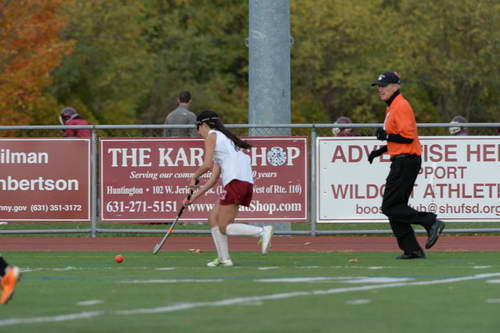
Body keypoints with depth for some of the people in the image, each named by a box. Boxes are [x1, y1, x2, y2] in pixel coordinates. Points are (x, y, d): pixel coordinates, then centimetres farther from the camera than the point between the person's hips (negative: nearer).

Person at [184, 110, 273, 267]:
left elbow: (207, 165, -7)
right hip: (247, 182, 9)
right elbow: (214, 179, 28)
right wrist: (194, 196, 29)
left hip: (235, 181, -9)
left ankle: (262, 231, -21)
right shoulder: (224, 138, 30)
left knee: (224, 228, -7)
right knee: (213, 217, 15)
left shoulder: (212, 135, 5)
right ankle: (223, 258, 11)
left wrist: (194, 177, 12)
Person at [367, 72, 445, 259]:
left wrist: (386, 136, -13)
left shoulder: (401, 106, -14)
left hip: (406, 161, -11)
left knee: (390, 207, -12)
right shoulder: (391, 108, 19)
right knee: (395, 208, 10)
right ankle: (411, 250, 10)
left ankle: (431, 222, -14)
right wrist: (380, 151, 18)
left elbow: (408, 136, -23)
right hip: (401, 162, 11)